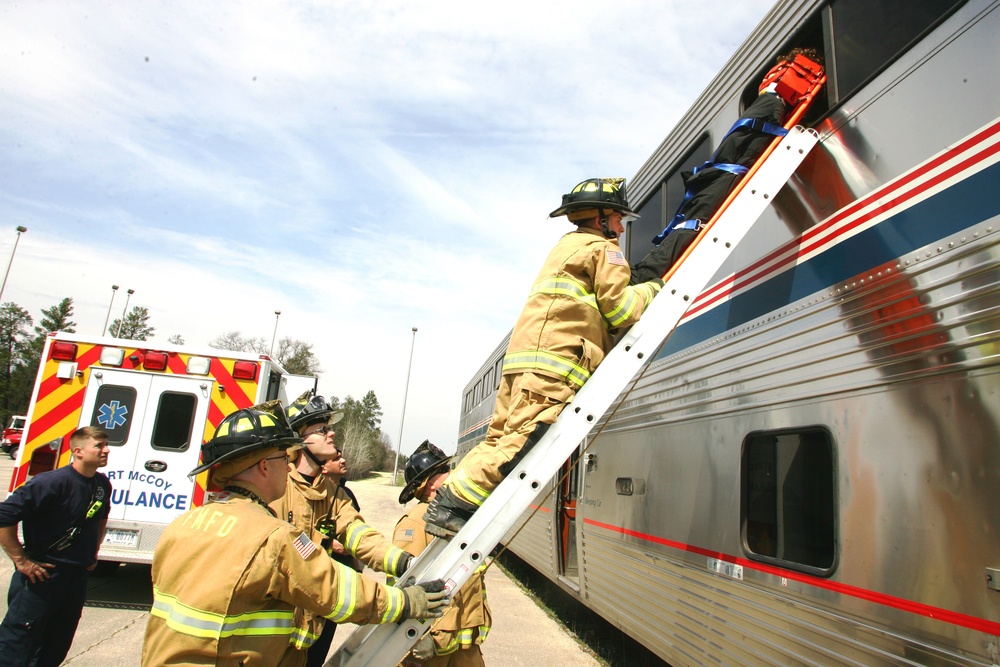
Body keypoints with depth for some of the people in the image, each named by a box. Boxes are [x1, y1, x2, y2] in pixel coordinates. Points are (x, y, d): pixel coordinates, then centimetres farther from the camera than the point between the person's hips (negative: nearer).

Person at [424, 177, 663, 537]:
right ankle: (454, 505, -21)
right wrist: (653, 289, 17)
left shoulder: (568, 246, 36)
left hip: (523, 359, 10)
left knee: (502, 437, 6)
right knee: (522, 440, -17)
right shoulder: (602, 248, 7)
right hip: (552, 362, -10)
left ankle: (448, 505, 3)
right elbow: (620, 309, 0)